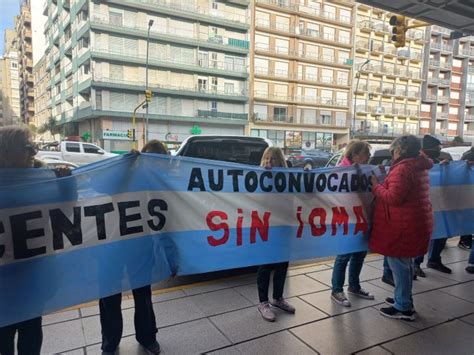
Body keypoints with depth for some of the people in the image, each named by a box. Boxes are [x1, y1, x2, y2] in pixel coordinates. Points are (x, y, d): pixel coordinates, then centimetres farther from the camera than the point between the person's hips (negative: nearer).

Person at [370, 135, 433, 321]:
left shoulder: (402, 168, -19)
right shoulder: (419, 167, 13)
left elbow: (393, 198, -23)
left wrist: (376, 186, -10)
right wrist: (384, 182, 10)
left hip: (402, 225, -10)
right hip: (416, 222, 10)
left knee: (399, 264, 0)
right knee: (405, 263, 20)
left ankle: (403, 308, 10)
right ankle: (404, 298, 34)